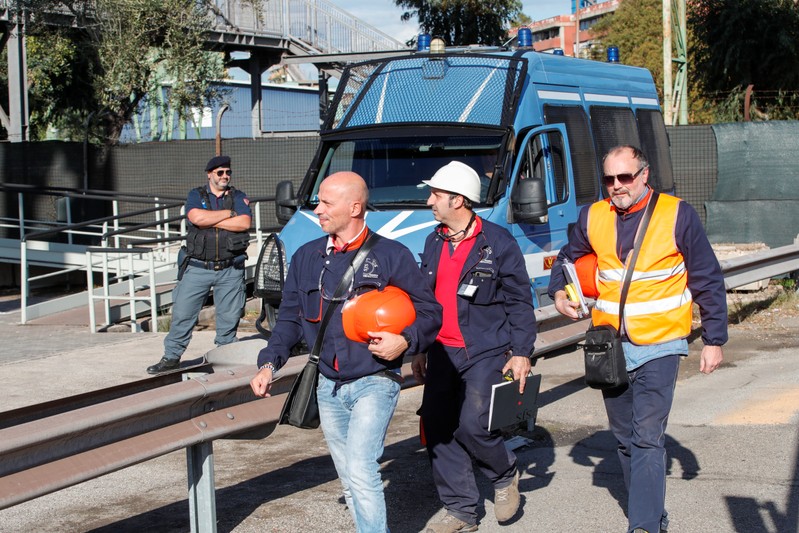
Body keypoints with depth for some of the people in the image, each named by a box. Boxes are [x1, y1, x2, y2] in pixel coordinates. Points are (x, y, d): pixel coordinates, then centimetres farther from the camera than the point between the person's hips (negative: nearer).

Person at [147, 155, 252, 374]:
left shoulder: (238, 197, 8)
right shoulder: (196, 196, 7)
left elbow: (244, 223, -11)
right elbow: (197, 218, -14)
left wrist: (210, 221, -11)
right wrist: (228, 213, -7)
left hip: (230, 269, 1)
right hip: (198, 267, 0)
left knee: (229, 317, 4)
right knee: (182, 313, 0)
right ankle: (171, 357, 10)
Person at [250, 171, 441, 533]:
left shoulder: (391, 255, -5)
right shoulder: (306, 258, 8)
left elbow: (429, 312, -2)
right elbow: (290, 317, 13)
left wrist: (405, 340, -21)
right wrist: (270, 363, 0)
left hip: (375, 382, -5)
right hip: (328, 387, 5)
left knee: (360, 470, -19)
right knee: (350, 482, 12)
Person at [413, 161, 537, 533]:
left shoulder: (498, 243, -7)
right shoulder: (434, 243, 11)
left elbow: (520, 302, -6)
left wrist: (521, 352, -11)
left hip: (485, 353, -6)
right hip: (442, 353, 6)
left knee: (473, 425, -17)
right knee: (437, 430, 3)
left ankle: (505, 474, 16)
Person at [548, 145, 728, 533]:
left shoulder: (677, 215, -6)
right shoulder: (593, 218, 4)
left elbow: (709, 282, -1)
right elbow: (566, 259, 22)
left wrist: (714, 340, -2)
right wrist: (559, 292, 1)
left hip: (658, 347, -5)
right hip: (610, 346, 5)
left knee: (647, 438, -14)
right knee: (624, 438, 13)